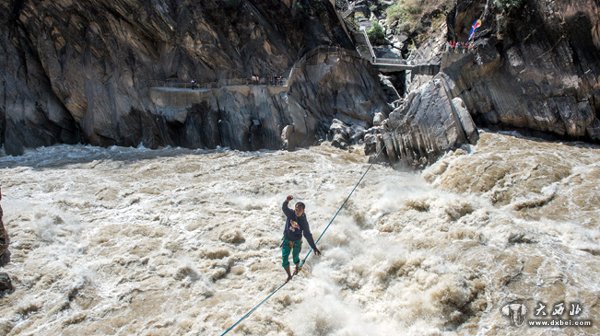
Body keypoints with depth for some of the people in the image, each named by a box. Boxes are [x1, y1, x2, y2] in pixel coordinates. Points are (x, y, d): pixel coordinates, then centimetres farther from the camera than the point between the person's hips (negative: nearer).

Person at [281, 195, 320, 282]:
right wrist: (287, 201, -63)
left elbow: (308, 235, -13)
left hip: (297, 241, -1)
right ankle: (289, 276, 16)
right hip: (287, 240, 1)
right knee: (284, 258, -5)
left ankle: (297, 268, 51)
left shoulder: (304, 221, -19)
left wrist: (314, 248, -15)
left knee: (295, 257, 14)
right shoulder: (290, 213, -18)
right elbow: (284, 208, -39)